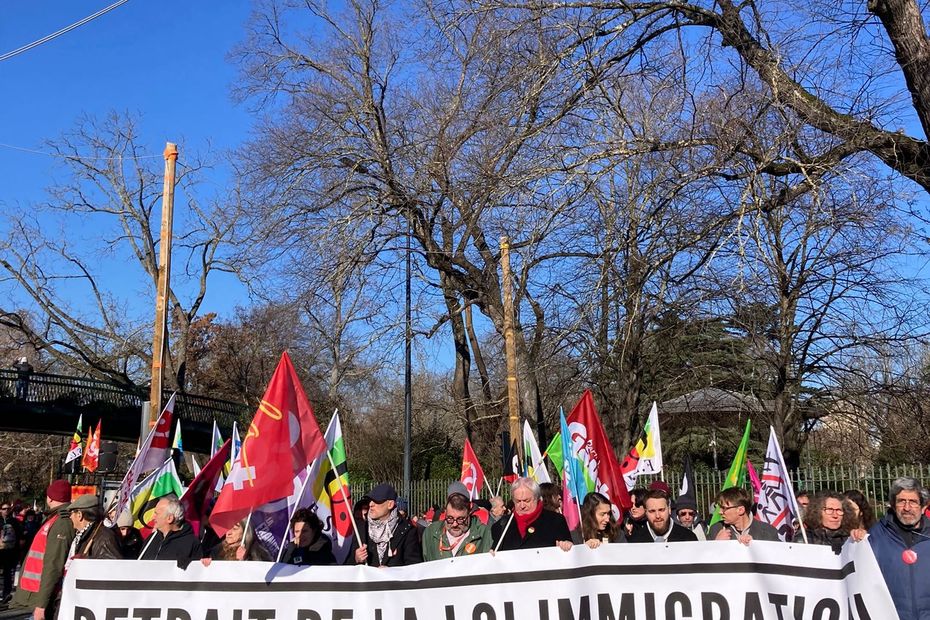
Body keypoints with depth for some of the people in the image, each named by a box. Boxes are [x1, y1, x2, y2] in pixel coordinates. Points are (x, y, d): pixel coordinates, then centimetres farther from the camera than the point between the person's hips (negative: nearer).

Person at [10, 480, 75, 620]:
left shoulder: (61, 523, -18)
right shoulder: (61, 519, 13)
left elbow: (54, 566, -23)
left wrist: (41, 604, -22)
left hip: (48, 600, -9)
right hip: (41, 597, 9)